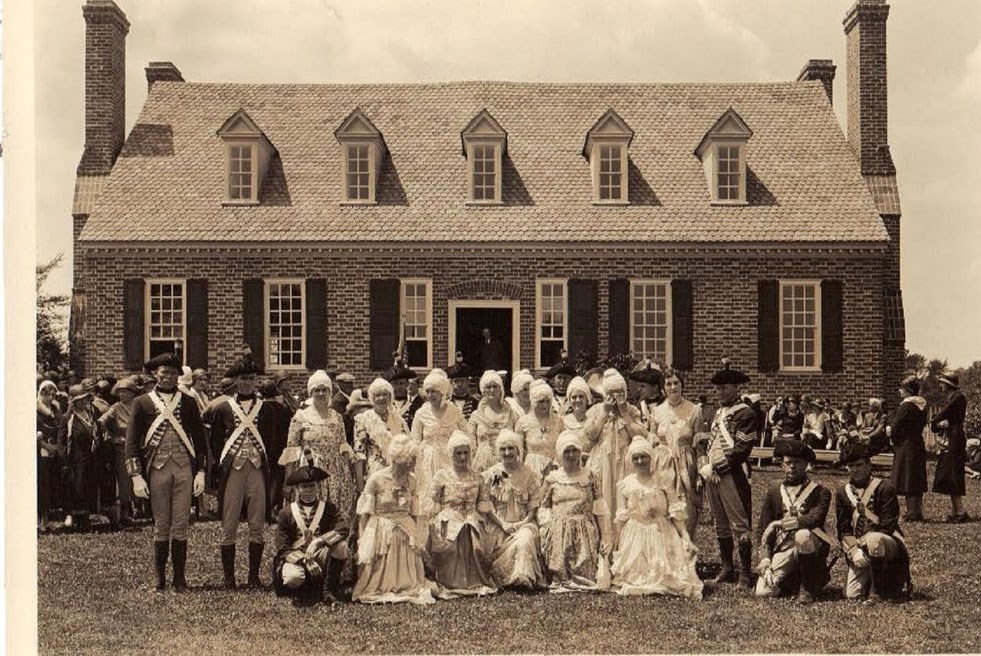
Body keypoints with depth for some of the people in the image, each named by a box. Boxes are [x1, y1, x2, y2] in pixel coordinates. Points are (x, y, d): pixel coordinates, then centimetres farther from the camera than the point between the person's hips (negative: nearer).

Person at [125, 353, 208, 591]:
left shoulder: (188, 402, 12)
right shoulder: (142, 403, 7)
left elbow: (199, 438, 13)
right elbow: (132, 442, 4)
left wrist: (201, 472, 5)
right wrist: (136, 476, -4)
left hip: (184, 467, 1)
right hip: (157, 468, -1)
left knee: (181, 526, 0)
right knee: (161, 526, 1)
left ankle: (180, 578, 8)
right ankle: (159, 578, 12)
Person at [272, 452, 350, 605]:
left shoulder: (329, 509, 3)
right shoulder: (286, 513, 0)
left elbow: (343, 529, -17)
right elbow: (283, 549, -5)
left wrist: (318, 541, -30)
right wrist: (305, 560, -21)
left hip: (321, 558, 2)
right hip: (294, 559, -2)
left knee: (341, 546, -29)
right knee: (294, 577, -38)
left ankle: (329, 589, -9)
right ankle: (306, 592, 1)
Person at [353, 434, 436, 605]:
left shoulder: (411, 480, 3)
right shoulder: (376, 479, -12)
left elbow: (413, 513, 11)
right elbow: (364, 514, -9)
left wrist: (415, 536, 6)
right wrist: (361, 542, -13)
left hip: (405, 534, 4)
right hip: (380, 534, -4)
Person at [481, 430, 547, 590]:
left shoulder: (530, 475, 4)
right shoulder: (491, 475, 7)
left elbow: (533, 508, 3)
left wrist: (522, 523, -13)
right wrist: (503, 524, -9)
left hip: (523, 524, -1)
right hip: (497, 524, 1)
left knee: (524, 540, -32)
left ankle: (522, 578, -28)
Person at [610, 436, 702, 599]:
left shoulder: (664, 480, 1)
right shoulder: (624, 485, 4)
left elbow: (676, 513, -1)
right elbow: (622, 518, 7)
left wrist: (685, 537, -9)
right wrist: (616, 545, 4)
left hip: (661, 535, -1)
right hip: (634, 537, 1)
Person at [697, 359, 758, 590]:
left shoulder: (745, 414, -7)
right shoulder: (717, 412, 19)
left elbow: (741, 450, -14)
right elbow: (704, 441, 17)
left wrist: (716, 468, -12)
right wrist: (704, 466, 0)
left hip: (731, 476, -8)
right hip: (711, 476, 8)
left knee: (740, 525, -8)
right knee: (720, 525, 13)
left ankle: (746, 574, -6)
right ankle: (726, 569, 22)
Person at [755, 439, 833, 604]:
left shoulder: (820, 492, 1)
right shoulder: (774, 491, 12)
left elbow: (814, 519, -17)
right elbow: (763, 527, 9)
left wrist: (779, 524, -18)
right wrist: (766, 557, -4)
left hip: (812, 548, -3)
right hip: (782, 549, 3)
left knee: (803, 534, -39)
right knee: (763, 592, -16)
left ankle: (808, 588, -18)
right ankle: (796, 580, 16)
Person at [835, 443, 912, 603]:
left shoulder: (884, 488, -7)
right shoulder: (842, 493, 7)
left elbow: (888, 526, -11)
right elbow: (843, 530, 3)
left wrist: (862, 541, -19)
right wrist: (854, 550, -14)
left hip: (890, 543, -5)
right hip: (859, 548, 5)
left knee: (874, 540, -41)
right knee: (851, 595, -6)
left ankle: (876, 592, -24)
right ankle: (892, 586, 23)